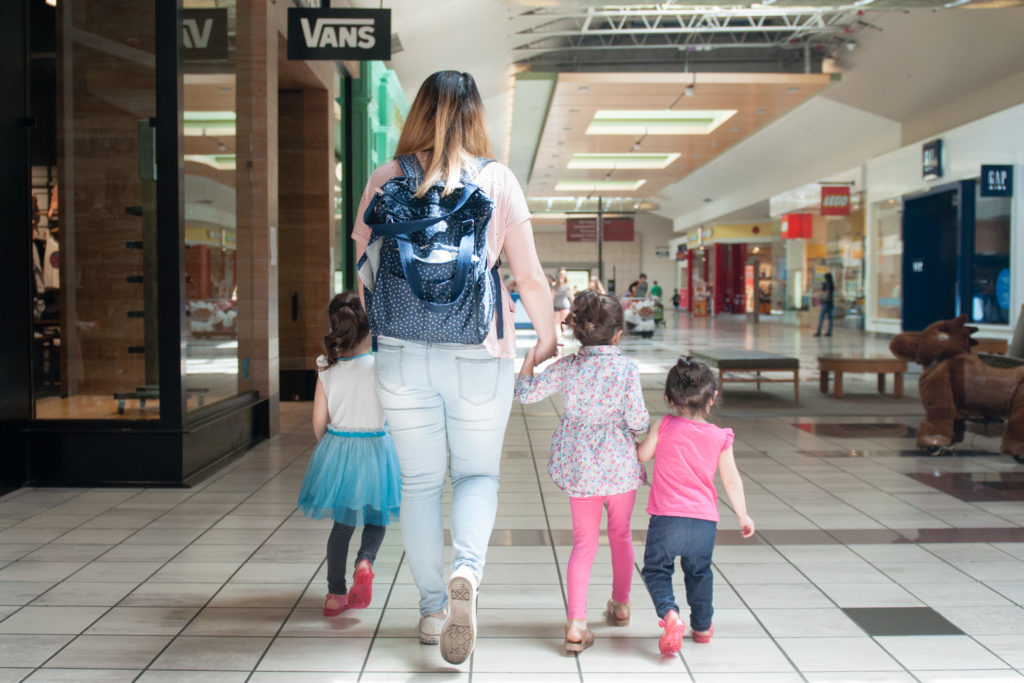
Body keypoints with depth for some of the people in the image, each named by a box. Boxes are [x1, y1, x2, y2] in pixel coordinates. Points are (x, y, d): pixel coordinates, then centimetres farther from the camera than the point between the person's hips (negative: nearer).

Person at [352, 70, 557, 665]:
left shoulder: (386, 179, 2)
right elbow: (530, 276, -1)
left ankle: (432, 608, 23)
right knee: (477, 474, 15)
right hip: (480, 353, -1)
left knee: (420, 482, 14)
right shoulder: (498, 180, -1)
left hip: (403, 352, 1)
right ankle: (467, 570, -11)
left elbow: (364, 272, 8)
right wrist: (548, 337, 14)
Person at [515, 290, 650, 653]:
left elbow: (525, 392, 2)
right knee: (620, 534, 21)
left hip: (579, 467, 2)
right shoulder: (626, 367, -12)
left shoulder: (567, 366, -5)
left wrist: (534, 352, 11)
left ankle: (576, 623, -3)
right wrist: (643, 422, 10)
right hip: (620, 466, -1)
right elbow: (637, 420, -13)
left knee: (583, 542, 9)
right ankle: (620, 604, 39)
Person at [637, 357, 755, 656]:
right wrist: (743, 515, 14)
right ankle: (702, 626, 36)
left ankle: (669, 612, -16)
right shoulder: (719, 437, 1)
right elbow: (731, 480, 4)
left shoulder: (665, 427, -5)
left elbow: (641, 455, 3)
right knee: (699, 573, 23)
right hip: (705, 520, 3)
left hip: (667, 517, -3)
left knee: (656, 569, 9)